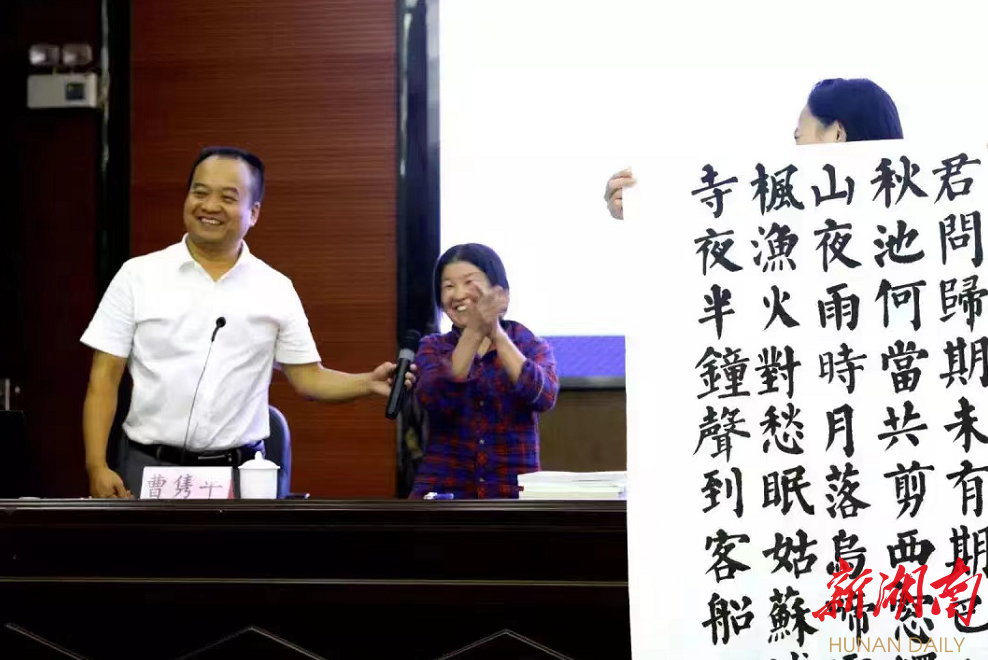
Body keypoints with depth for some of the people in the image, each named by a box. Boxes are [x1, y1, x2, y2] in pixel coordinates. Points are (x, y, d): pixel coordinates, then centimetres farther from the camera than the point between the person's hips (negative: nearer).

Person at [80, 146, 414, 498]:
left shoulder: (276, 290, 5)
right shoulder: (137, 275, 1)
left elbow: (308, 378, 8)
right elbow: (104, 378, 0)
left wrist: (368, 383, -10)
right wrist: (97, 466, -9)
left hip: (241, 471, 1)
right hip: (150, 467, -1)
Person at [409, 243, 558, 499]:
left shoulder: (532, 347, 6)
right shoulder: (433, 348, 8)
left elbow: (543, 398, -16)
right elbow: (433, 399, -13)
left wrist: (497, 334, -24)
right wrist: (474, 333, -24)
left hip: (514, 495, -1)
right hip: (442, 494, 1)